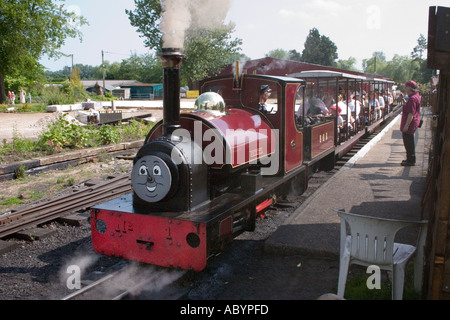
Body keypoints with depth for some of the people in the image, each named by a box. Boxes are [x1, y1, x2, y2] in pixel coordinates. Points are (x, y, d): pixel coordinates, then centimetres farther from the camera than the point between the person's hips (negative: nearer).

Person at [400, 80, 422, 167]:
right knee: (409, 142, 19)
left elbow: (411, 113, -25)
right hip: (414, 123, 11)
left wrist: (406, 125, -25)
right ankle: (410, 159, 29)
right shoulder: (417, 96, 13)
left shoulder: (412, 99, -22)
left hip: (410, 124, -11)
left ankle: (411, 161, 5)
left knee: (409, 142, -2)